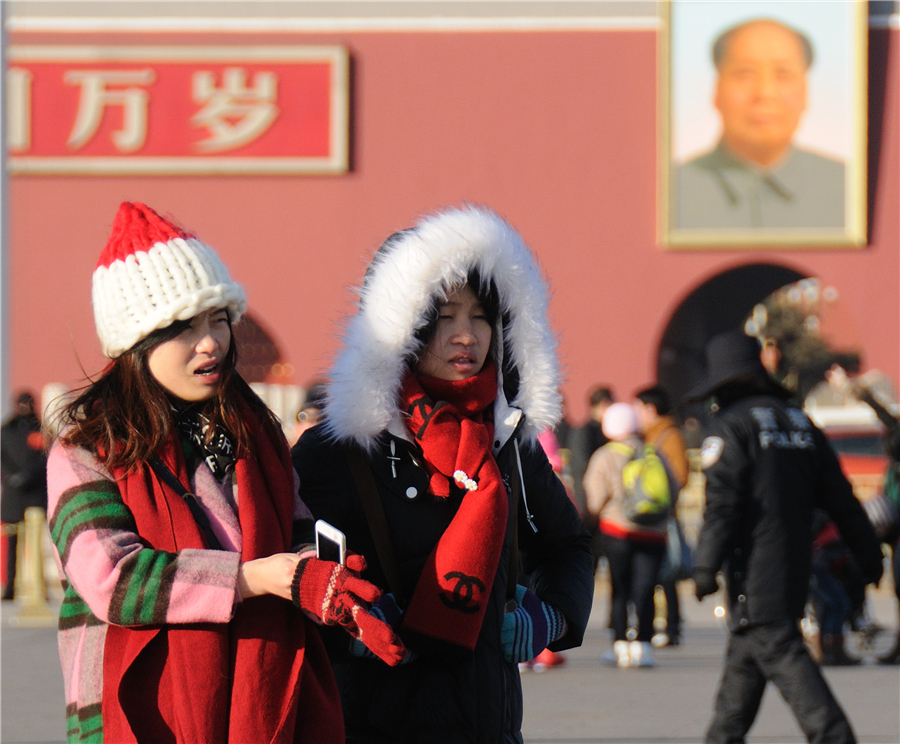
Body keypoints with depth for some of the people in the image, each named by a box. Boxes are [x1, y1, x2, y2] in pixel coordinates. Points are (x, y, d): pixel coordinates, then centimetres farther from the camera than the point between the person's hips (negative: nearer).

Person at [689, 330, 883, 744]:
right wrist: (868, 554, 18)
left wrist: (706, 565, -18)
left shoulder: (729, 426, -6)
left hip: (753, 564, -8)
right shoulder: (799, 422, 15)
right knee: (746, 651, 17)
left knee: (780, 651, -11)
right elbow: (840, 497, 15)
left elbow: (722, 503, -17)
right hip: (795, 561, 8)